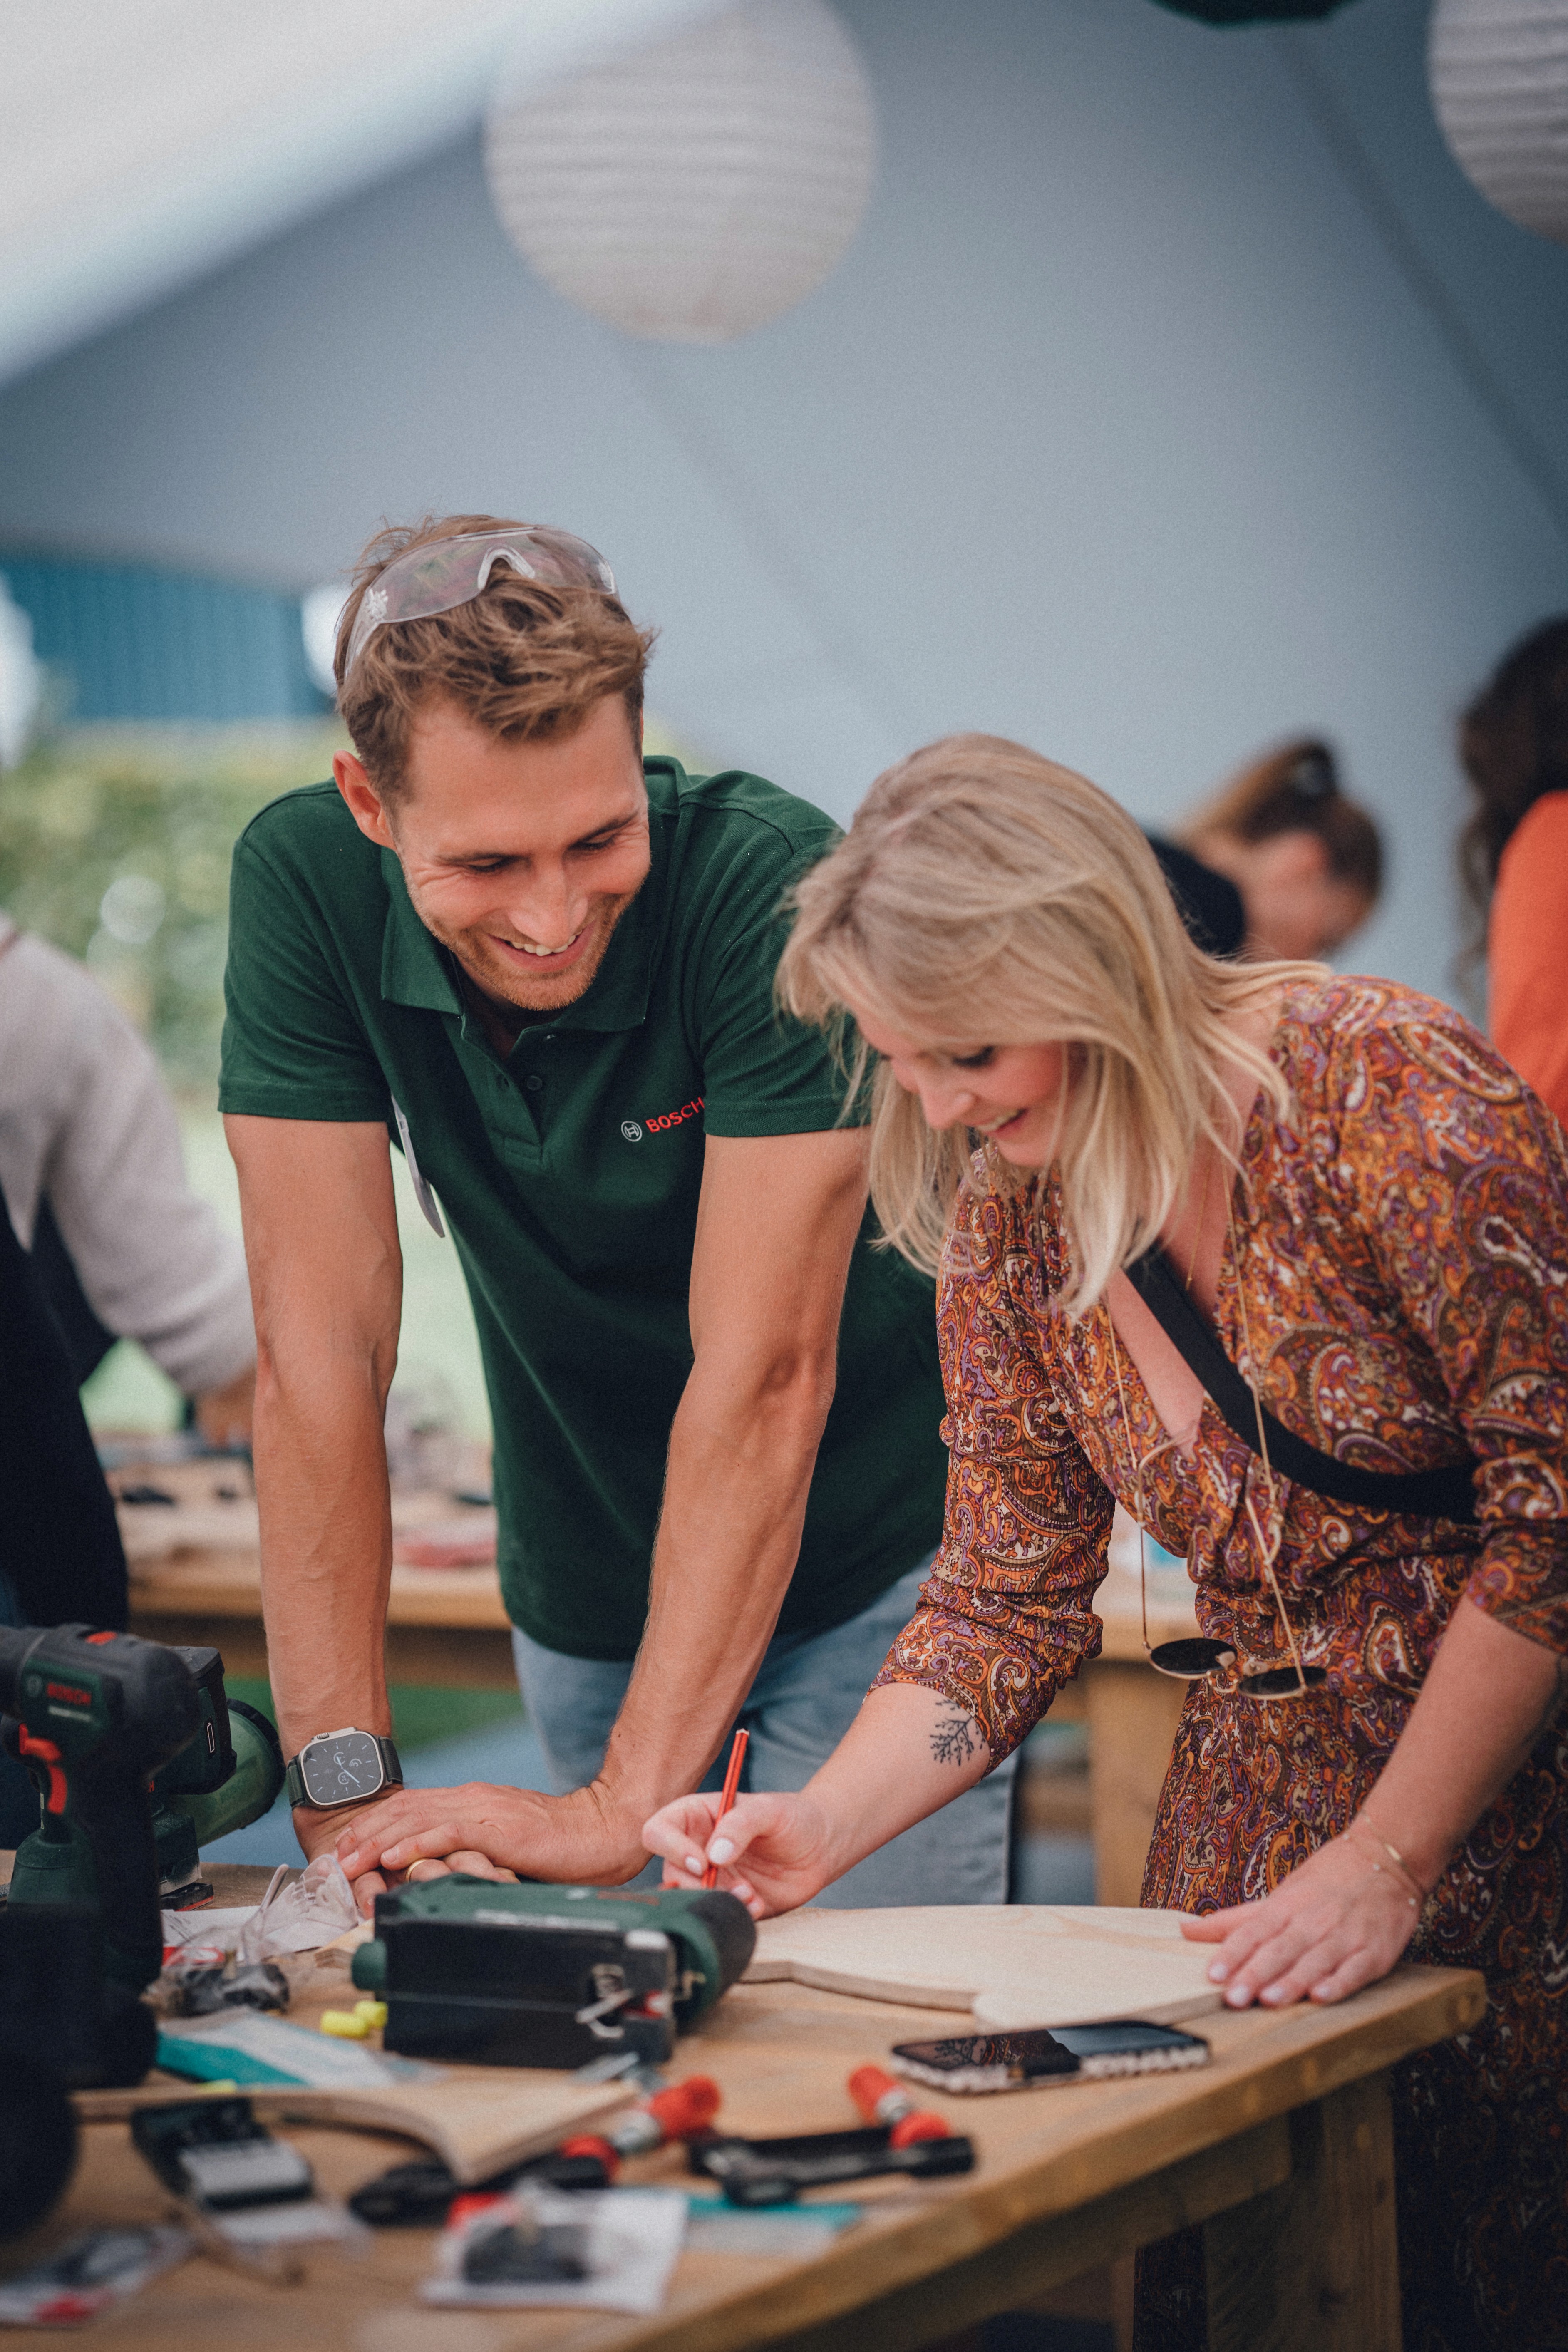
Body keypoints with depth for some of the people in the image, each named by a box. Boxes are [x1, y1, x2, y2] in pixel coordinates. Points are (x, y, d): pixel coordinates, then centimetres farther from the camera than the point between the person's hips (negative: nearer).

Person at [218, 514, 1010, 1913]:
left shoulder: (774, 889, -27)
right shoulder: (305, 883, -17)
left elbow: (763, 1373, -28)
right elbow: (323, 1347, -18)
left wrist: (623, 1805, -33)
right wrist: (344, 1787, -23)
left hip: (866, 1577, -3)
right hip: (585, 1599, 3)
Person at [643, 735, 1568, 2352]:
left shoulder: (1386, 1097, -18)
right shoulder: (997, 1212, 1)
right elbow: (1010, 1594, 5)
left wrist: (1382, 1864, -17)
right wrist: (819, 1826, -11)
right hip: (1254, 1781, 5)